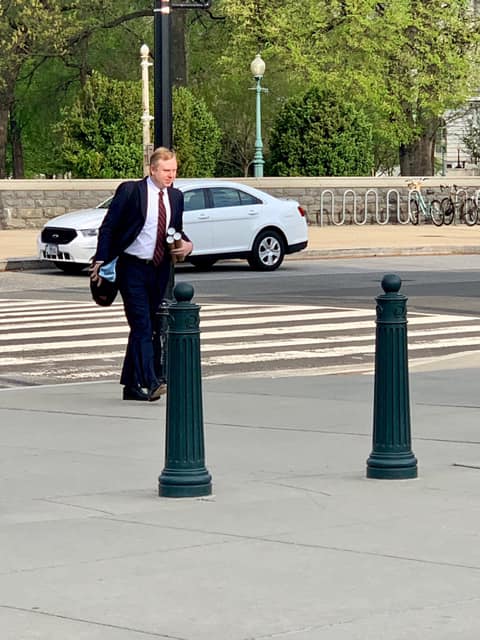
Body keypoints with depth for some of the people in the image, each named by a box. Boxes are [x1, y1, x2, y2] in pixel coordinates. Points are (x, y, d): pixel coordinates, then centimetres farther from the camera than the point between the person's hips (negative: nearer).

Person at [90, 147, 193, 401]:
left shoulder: (175, 196, 10)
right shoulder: (130, 191, -7)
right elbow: (108, 227, -6)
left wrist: (186, 244, 0)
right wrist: (101, 261, -14)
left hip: (160, 271, 6)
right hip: (132, 268, -6)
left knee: (145, 328, 9)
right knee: (142, 326, -14)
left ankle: (131, 385, 16)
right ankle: (150, 382, -22)